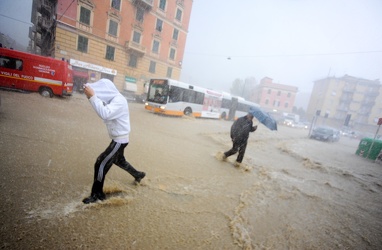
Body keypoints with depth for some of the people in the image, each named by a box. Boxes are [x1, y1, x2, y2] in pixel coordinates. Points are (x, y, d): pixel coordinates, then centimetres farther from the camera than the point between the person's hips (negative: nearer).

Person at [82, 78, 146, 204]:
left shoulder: (119, 100, -24)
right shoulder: (113, 99, 8)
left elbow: (104, 114, -39)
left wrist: (92, 96, -35)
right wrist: (91, 96, -5)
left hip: (119, 140, -11)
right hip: (118, 138, 11)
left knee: (100, 164, -5)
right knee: (119, 160, 29)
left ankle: (97, 194, 12)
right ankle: (138, 175, 47)